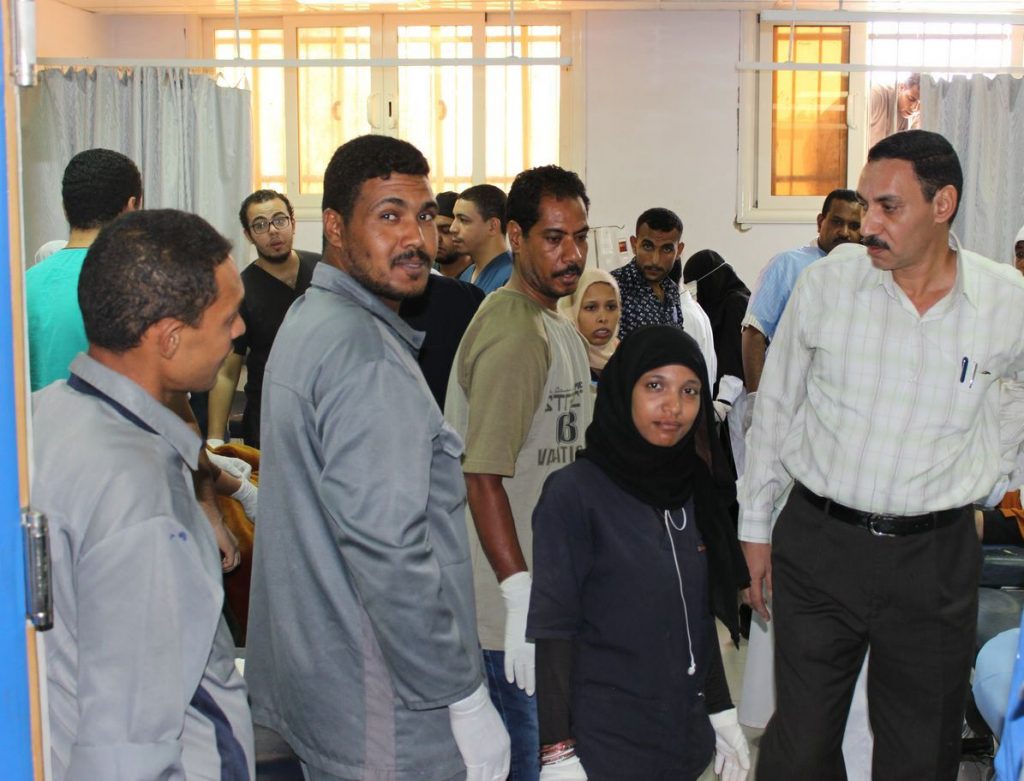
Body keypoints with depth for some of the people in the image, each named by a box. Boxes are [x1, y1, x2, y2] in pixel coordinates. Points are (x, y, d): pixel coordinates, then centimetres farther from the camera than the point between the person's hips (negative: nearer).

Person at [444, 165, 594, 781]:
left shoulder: (559, 328, 15)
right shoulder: (513, 334, -18)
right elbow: (482, 476, -24)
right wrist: (521, 594, -26)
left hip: (553, 588, 10)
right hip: (508, 601, -10)